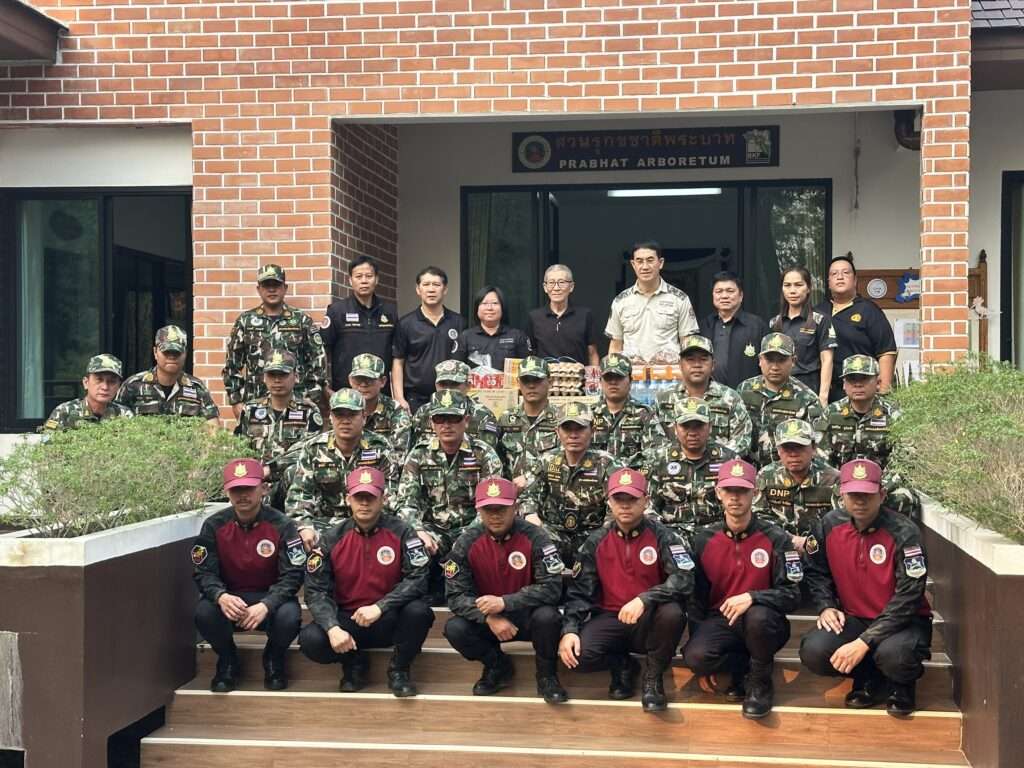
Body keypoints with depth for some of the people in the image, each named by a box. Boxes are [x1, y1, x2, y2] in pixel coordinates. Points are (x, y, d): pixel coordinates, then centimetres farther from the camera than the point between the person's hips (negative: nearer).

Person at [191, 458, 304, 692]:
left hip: (271, 597, -1)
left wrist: (266, 605, -32)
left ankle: (273, 661, 3)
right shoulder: (214, 525, -5)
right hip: (229, 597, 1)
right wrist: (221, 596, -31)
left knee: (289, 617, -34)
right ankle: (228, 662, 2)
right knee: (204, 614, -31)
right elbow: (203, 572, -7)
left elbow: (292, 575, -15)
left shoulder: (281, 525, -11)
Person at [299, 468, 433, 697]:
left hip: (389, 621, -1)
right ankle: (354, 663, 7)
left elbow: (417, 579, -15)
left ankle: (399, 670, -2)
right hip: (347, 619, 1)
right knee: (310, 640, -27)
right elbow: (316, 590, -6)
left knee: (419, 612, -32)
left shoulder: (400, 533, -6)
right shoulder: (332, 539, -2)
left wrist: (380, 606, -28)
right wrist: (333, 627, -23)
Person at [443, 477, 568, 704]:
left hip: (527, 615, -2)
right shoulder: (466, 542, -9)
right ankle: (498, 666, 6)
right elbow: (456, 595, -11)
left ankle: (546, 676, -5)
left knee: (547, 616, -34)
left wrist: (505, 602, -31)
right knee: (454, 629, -24)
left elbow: (552, 587, -23)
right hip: (487, 619, 2)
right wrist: (489, 617, -28)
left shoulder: (534, 537, -16)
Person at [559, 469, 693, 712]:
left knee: (672, 613, -36)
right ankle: (622, 665, 8)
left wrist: (644, 599, -34)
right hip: (610, 619, 2)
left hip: (648, 622, -2)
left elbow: (683, 580, -20)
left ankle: (653, 678, -8)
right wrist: (569, 630, -14)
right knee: (577, 655, -27)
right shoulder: (596, 542, 2)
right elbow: (579, 591, 3)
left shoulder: (661, 536, -6)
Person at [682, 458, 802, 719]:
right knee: (695, 657, -30)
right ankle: (748, 665, 0)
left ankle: (760, 681, -10)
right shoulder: (703, 540, 2)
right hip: (721, 621, 2)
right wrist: (698, 637, 1)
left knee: (758, 615, -38)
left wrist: (752, 597, -26)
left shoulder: (775, 538, -6)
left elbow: (792, 595, -10)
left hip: (764, 625, -1)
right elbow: (696, 597, 9)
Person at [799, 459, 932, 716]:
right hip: (852, 618, 4)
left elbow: (907, 597, -20)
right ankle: (871, 680, 4)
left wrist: (864, 642, -26)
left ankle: (901, 685, 2)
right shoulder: (829, 526, -3)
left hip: (902, 620, -4)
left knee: (893, 654, -38)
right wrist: (826, 607, -9)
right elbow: (817, 573, 12)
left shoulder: (903, 532, -17)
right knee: (813, 651, -25)